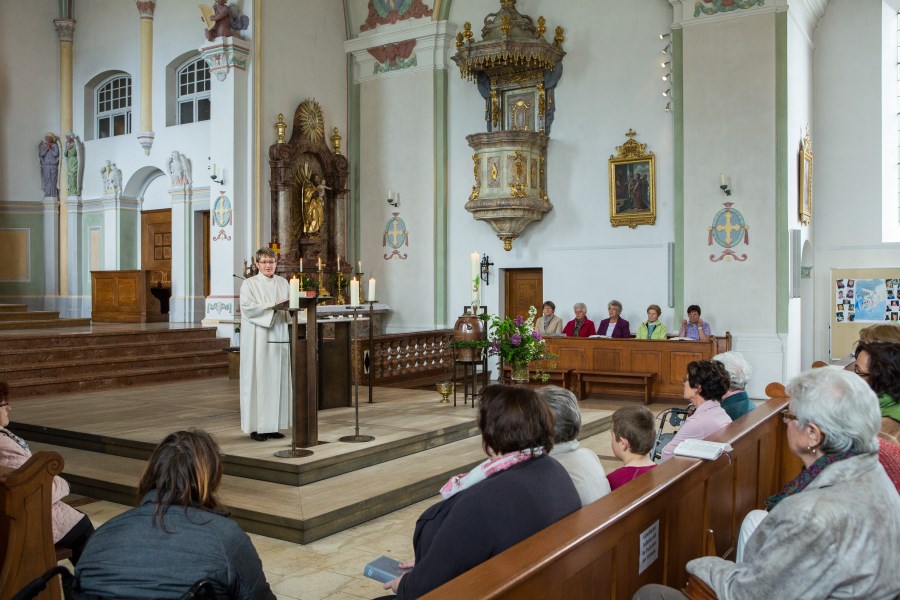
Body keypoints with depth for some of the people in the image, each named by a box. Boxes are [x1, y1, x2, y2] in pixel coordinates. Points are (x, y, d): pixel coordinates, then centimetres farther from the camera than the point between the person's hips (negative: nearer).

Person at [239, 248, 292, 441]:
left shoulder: (283, 283, 15)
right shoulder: (249, 284, 1)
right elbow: (247, 307, -13)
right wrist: (271, 306, -21)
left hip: (279, 336, 5)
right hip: (258, 338, -5)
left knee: (278, 378, 4)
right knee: (258, 378, -5)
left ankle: (273, 424, 11)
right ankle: (256, 427, 0)